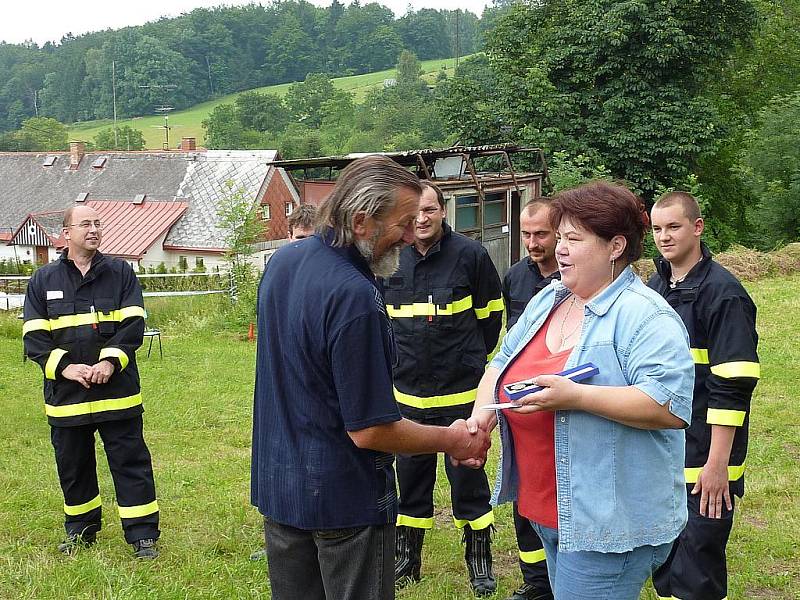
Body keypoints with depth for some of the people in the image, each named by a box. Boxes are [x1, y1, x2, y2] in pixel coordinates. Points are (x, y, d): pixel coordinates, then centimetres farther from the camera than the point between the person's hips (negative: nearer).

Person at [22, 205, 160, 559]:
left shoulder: (120, 273, 3)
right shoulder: (44, 280, 5)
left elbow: (133, 324, -3)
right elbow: (33, 337, 1)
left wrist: (110, 362, -17)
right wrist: (64, 367, -14)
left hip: (117, 391, -1)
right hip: (65, 394, 2)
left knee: (131, 462, 0)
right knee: (72, 464, 13)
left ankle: (142, 533, 8)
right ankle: (81, 529, 31)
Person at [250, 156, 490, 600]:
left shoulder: (281, 262, 1)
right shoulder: (354, 296, -26)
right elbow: (370, 430, -24)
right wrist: (452, 440, -9)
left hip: (276, 485, 8)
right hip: (343, 497, -8)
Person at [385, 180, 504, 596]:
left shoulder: (470, 254, -7)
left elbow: (491, 313, 4)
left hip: (460, 393, -3)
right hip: (407, 394, 3)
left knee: (467, 475, 4)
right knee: (410, 473, 12)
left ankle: (479, 561, 19)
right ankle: (408, 559, 26)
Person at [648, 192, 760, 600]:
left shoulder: (722, 293, -13)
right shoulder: (654, 286, 11)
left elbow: (732, 386, -17)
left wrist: (717, 463, -20)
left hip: (703, 461, -7)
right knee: (663, 566, 16)